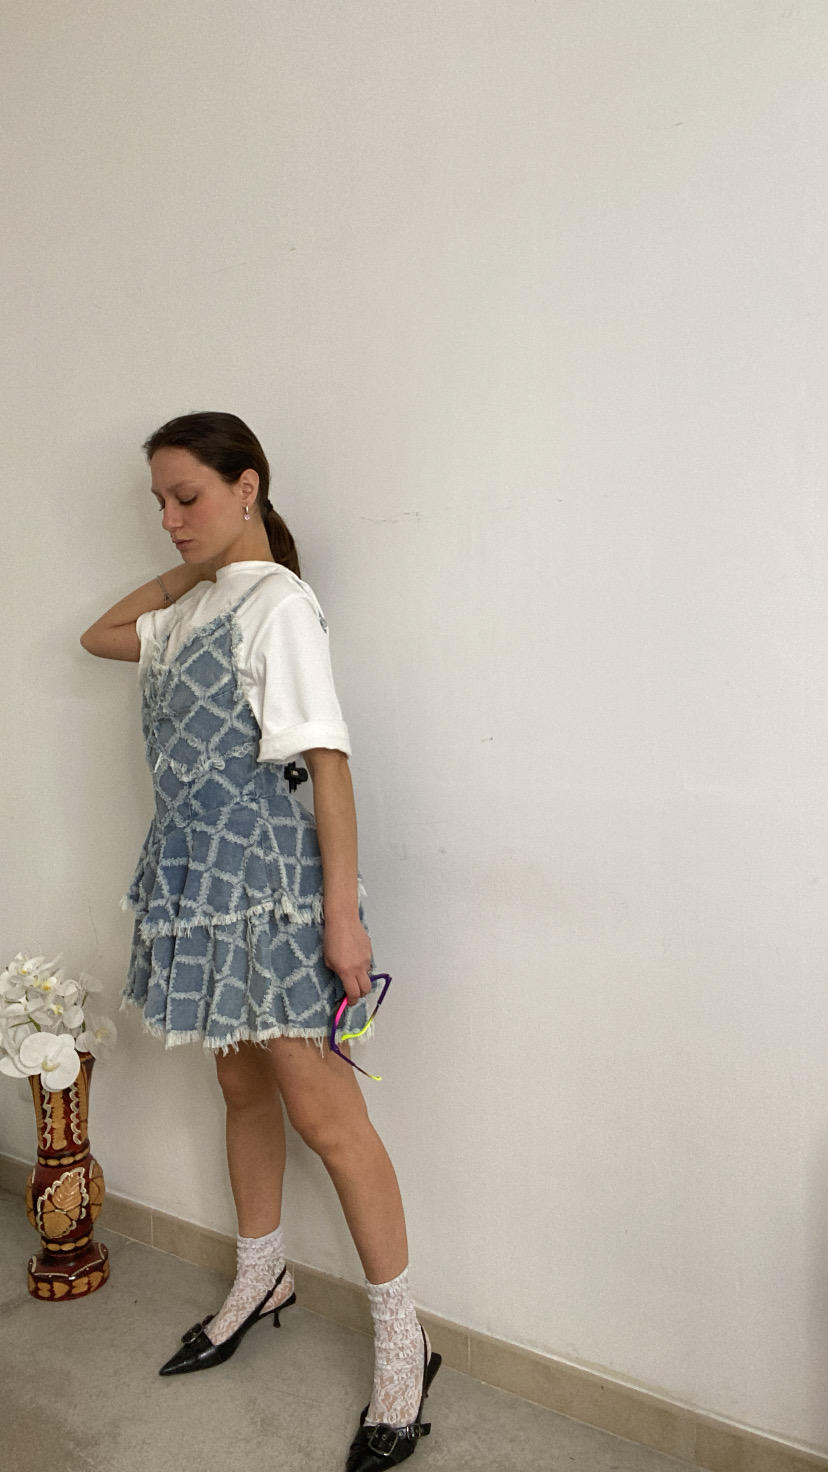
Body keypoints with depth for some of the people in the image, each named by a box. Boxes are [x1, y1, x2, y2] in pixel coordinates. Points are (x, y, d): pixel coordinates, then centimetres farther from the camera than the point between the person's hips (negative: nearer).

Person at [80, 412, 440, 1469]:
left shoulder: (276, 602, -12)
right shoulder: (192, 606, 13)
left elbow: (327, 759, -17)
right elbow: (101, 636, 30)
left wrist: (342, 914, -21)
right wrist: (186, 567, 17)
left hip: (267, 876, -8)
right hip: (201, 876, 8)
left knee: (323, 1113, -2)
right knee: (243, 1086, 20)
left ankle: (402, 1343, 14)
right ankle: (260, 1282, 40)